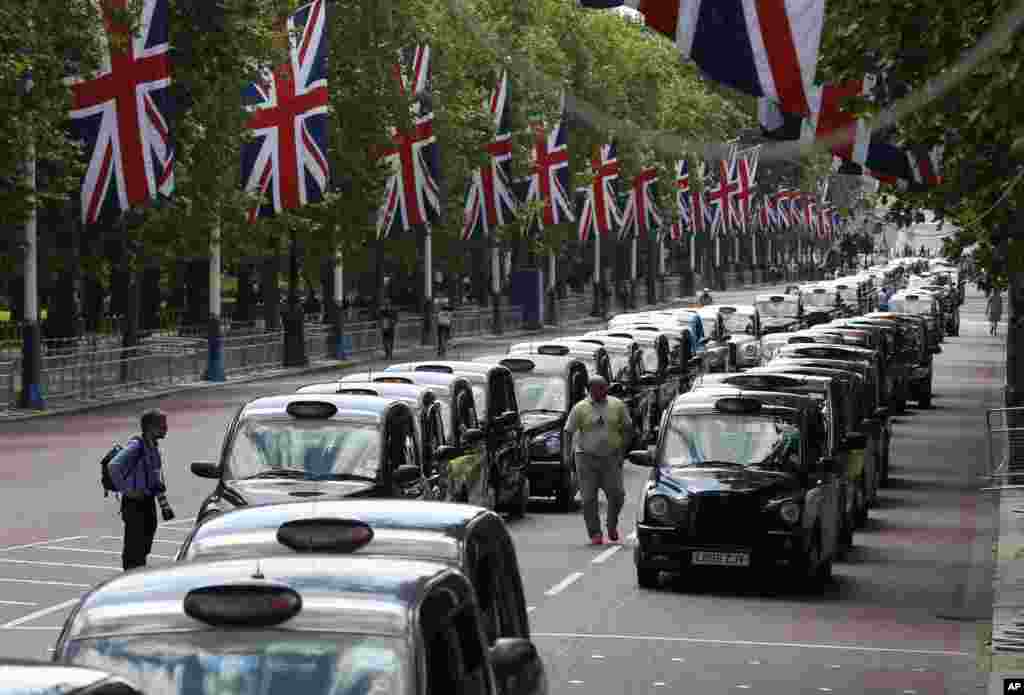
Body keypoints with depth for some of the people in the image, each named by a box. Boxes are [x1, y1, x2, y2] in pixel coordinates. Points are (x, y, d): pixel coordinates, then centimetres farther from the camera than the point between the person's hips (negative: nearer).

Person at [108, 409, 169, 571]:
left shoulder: (154, 446, 9)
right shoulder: (136, 446, -18)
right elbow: (114, 466, -28)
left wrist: (159, 486, 12)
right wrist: (125, 490, -22)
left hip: (148, 500, 8)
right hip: (135, 503, -8)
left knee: (145, 545, 14)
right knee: (135, 546, -5)